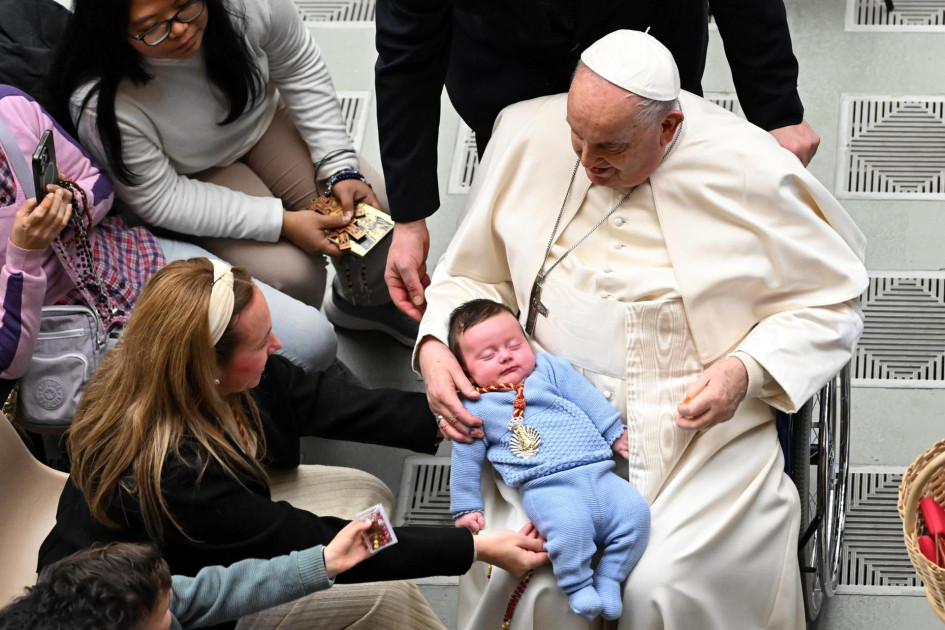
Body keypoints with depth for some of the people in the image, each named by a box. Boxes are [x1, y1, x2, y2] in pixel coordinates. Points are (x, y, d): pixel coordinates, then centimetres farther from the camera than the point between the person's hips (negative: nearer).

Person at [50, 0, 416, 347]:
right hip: (195, 177, -4)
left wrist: (340, 167, -15)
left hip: (262, 120, 4)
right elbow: (160, 200, -25)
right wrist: (282, 223, -30)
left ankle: (368, 300, 26)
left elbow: (300, 70, -10)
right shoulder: (100, 105, -37)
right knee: (293, 277, -22)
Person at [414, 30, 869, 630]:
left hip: (697, 417, -2)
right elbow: (474, 274, 12)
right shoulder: (527, 136, -1)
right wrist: (437, 344, -7)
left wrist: (746, 370, -17)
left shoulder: (748, 171, -10)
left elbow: (829, 307, 0)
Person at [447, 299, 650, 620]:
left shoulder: (550, 370, 18)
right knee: (570, 525, -35)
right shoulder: (476, 409, 12)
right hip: (547, 486, -4)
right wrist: (466, 507, 18)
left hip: (596, 472, 4)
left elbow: (588, 398, 19)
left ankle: (608, 579, -4)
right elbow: (466, 461, 17)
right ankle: (578, 587, -15)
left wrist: (616, 433, 14)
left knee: (635, 510, -18)